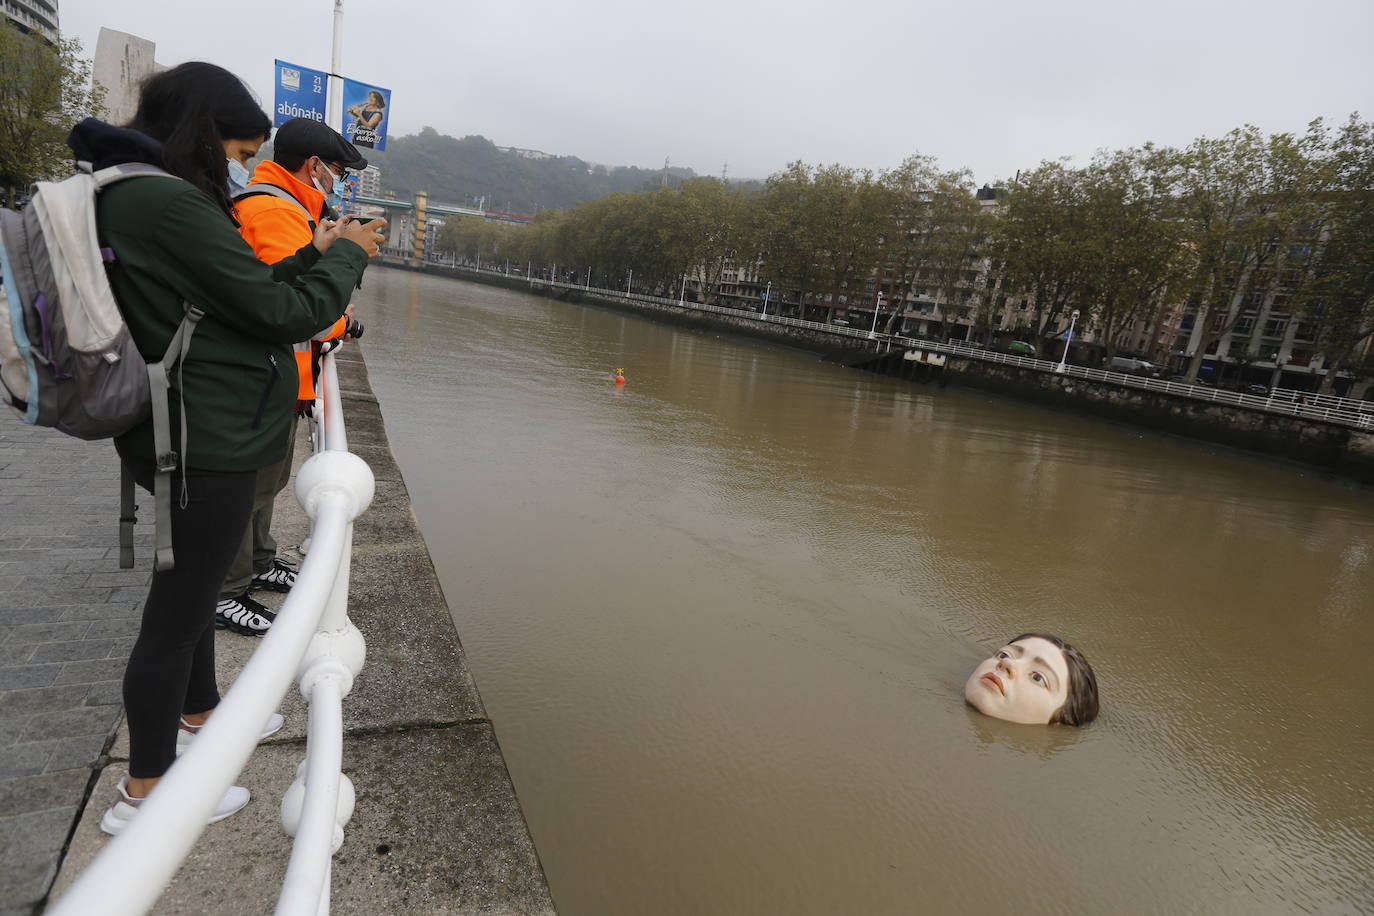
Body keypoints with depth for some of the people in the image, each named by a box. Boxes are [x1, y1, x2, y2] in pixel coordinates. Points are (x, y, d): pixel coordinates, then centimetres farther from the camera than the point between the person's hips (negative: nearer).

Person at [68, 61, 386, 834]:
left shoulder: (139, 194, 12)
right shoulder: (170, 202, -19)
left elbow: (241, 295, 13)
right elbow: (281, 313, -18)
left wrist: (316, 255, 10)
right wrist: (348, 256, -4)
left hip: (200, 432, 10)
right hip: (212, 441, -10)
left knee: (194, 585, 24)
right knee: (179, 604, 2)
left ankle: (197, 713, 45)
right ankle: (145, 793, 19)